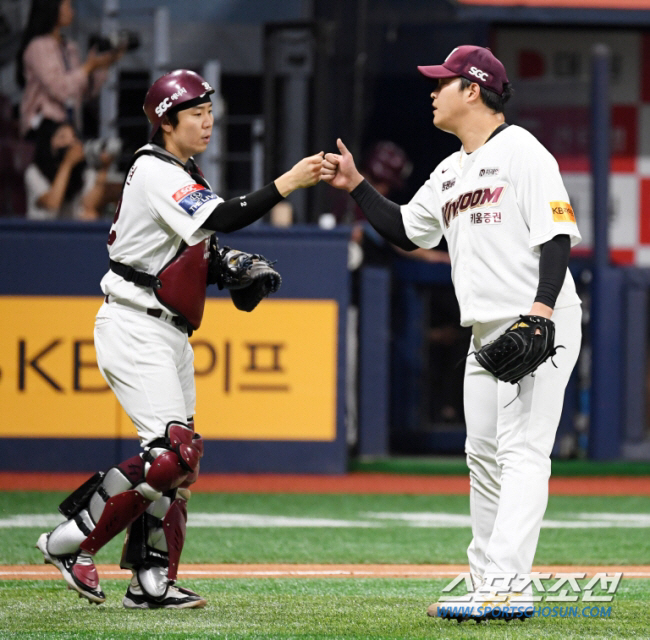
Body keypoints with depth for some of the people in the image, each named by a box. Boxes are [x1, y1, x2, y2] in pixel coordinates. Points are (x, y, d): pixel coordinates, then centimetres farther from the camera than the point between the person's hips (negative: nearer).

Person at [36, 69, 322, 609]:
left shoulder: (183, 175, 16)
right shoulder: (156, 173, -15)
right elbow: (221, 219, -28)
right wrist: (287, 184, -32)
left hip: (170, 333, 10)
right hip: (135, 329, -10)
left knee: (177, 461, 9)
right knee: (175, 450, -18)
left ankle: (152, 582, 11)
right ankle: (72, 543, -9)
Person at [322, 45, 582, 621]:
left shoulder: (522, 152, -9)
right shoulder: (450, 173, 19)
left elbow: (558, 234, -16)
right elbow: (405, 231, 27)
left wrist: (541, 310, -27)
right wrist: (355, 185, 17)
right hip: (487, 332, 10)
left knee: (522, 453, -16)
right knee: (483, 457, 9)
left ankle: (508, 586, -24)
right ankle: (489, 583, 15)